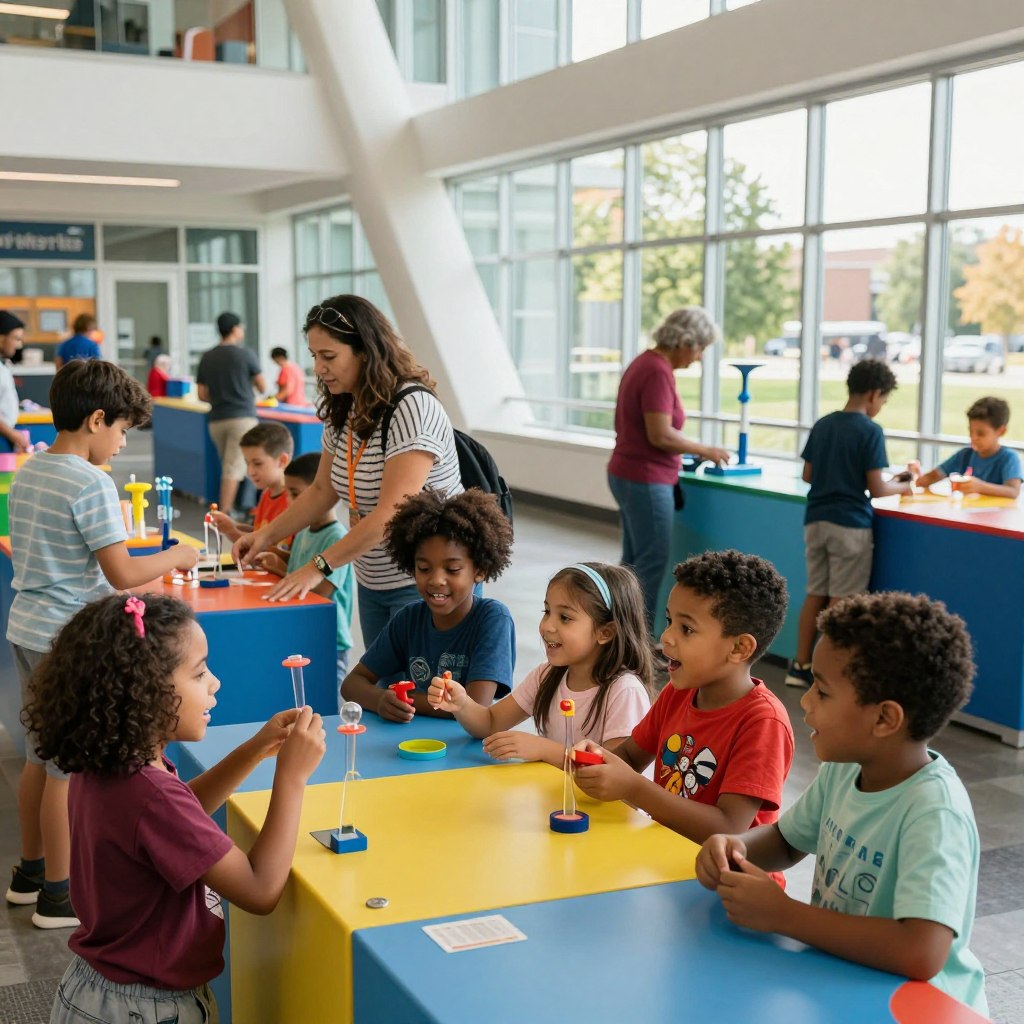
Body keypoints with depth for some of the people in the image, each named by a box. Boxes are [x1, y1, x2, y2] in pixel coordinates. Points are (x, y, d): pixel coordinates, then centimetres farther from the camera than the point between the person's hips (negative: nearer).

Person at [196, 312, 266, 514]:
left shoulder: (207, 358, 7)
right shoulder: (245, 354, -5)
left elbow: (202, 395, 8)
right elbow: (262, 387, 4)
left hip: (216, 420, 5)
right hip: (242, 418, -5)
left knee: (229, 467, 17)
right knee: (234, 468, -8)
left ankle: (229, 510, 20)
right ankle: (224, 513, -14)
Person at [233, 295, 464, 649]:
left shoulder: (412, 408, -20)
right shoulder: (342, 411, 5)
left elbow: (390, 515, -25)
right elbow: (323, 490, 17)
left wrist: (318, 568, -24)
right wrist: (266, 535, 5)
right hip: (372, 582, 8)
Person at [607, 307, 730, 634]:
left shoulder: (645, 363, 13)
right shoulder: (658, 372, -18)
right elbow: (661, 435, -23)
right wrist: (705, 451, -11)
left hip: (627, 475, 10)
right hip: (646, 481, -10)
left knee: (634, 559, 14)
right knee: (652, 563, -4)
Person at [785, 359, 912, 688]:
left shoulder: (822, 425, 8)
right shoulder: (870, 431, -11)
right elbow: (876, 488, -12)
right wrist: (902, 487, 6)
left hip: (816, 521, 6)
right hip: (850, 523, -6)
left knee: (815, 594, 14)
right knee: (841, 601, 2)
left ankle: (801, 666, 18)